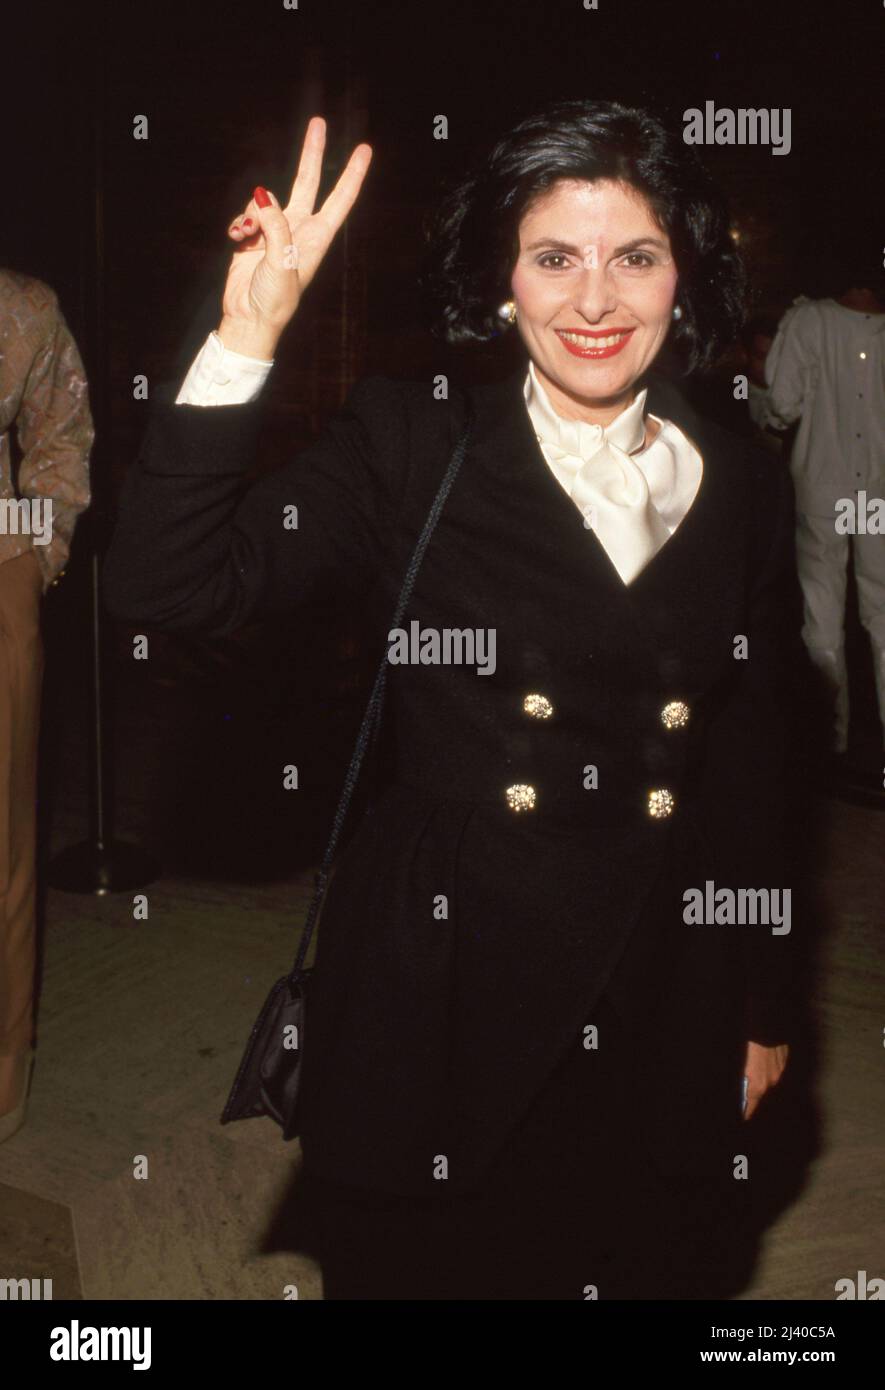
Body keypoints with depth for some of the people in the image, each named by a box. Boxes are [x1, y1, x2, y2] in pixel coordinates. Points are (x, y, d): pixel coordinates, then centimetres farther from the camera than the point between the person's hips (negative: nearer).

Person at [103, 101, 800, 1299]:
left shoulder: (743, 491, 4)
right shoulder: (409, 446, -6)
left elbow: (752, 776, 9)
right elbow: (167, 588, -18)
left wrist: (764, 1010, 13)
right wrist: (247, 337, -25)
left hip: (662, 1019, 3)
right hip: (442, 997, -2)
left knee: (646, 1267, 18)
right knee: (427, 1265, 14)